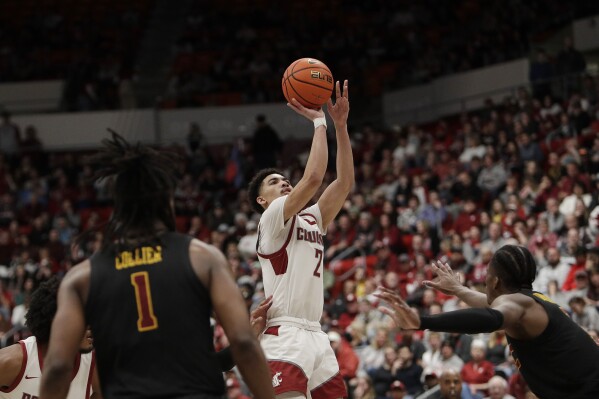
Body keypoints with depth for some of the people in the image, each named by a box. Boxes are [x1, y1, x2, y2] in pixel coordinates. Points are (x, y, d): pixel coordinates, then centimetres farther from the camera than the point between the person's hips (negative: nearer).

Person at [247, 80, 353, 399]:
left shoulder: (311, 220, 21)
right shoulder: (271, 219, -1)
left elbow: (345, 182, 12)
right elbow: (313, 178, -14)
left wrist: (340, 124, 6)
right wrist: (319, 122, -5)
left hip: (315, 334, 9)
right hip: (285, 336, -9)